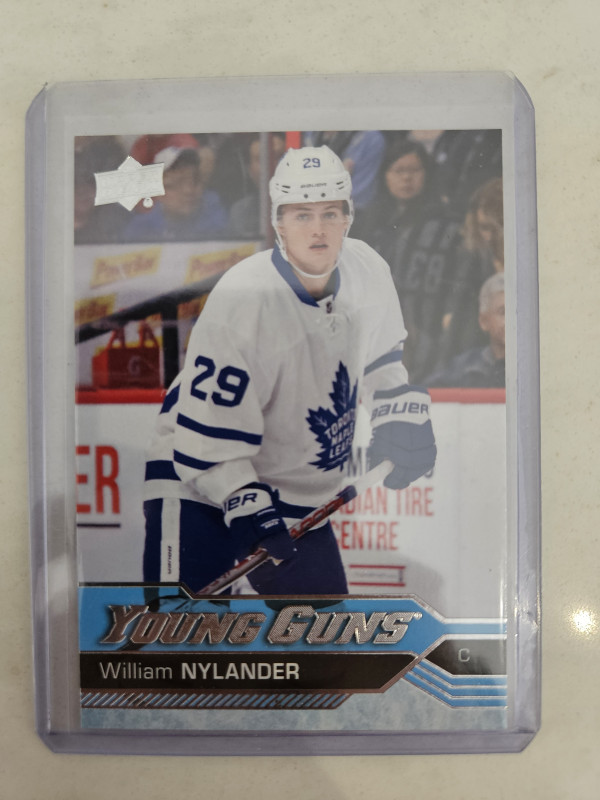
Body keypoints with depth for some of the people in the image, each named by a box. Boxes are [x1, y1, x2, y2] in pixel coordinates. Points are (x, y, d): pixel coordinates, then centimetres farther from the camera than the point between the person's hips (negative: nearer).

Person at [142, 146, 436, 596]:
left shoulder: (368, 271, -6)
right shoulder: (241, 299, -26)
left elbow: (379, 356, 13)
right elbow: (206, 428, -23)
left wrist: (401, 418, 1)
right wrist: (245, 504, -29)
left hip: (299, 496, 6)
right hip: (200, 480, -6)